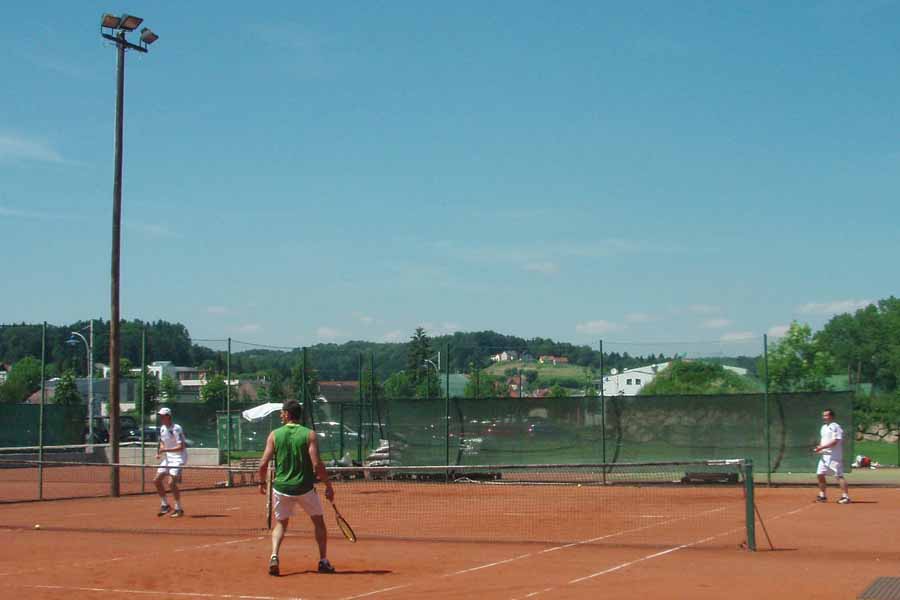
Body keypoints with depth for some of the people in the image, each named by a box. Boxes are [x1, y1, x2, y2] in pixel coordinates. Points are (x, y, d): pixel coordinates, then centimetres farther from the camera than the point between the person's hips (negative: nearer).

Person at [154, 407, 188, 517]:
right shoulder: (162, 428, 6)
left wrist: (165, 450, -29)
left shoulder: (176, 429, -19)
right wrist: (160, 452, 4)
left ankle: (179, 509, -6)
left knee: (171, 482, -19)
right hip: (168, 457, 9)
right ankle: (165, 505, 21)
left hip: (178, 457, -9)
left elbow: (181, 447, -24)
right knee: (157, 480, 5)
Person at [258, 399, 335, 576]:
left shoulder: (274, 435, -1)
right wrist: (328, 486, -4)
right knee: (319, 521, 17)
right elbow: (317, 464, -13)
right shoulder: (309, 434, -6)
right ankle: (323, 561, 18)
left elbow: (263, 464, -5)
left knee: (281, 523, 18)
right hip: (304, 488, -1)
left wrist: (262, 483, 13)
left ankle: (274, 556, -5)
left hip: (281, 487, 1)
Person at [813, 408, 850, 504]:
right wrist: (819, 448, 6)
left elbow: (834, 442, -19)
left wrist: (822, 447, -20)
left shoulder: (835, 427, -11)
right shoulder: (823, 427, 18)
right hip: (824, 455, 9)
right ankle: (822, 496, 17)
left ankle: (845, 496, -9)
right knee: (820, 474, 7)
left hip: (834, 456, -9)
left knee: (839, 476, -11)